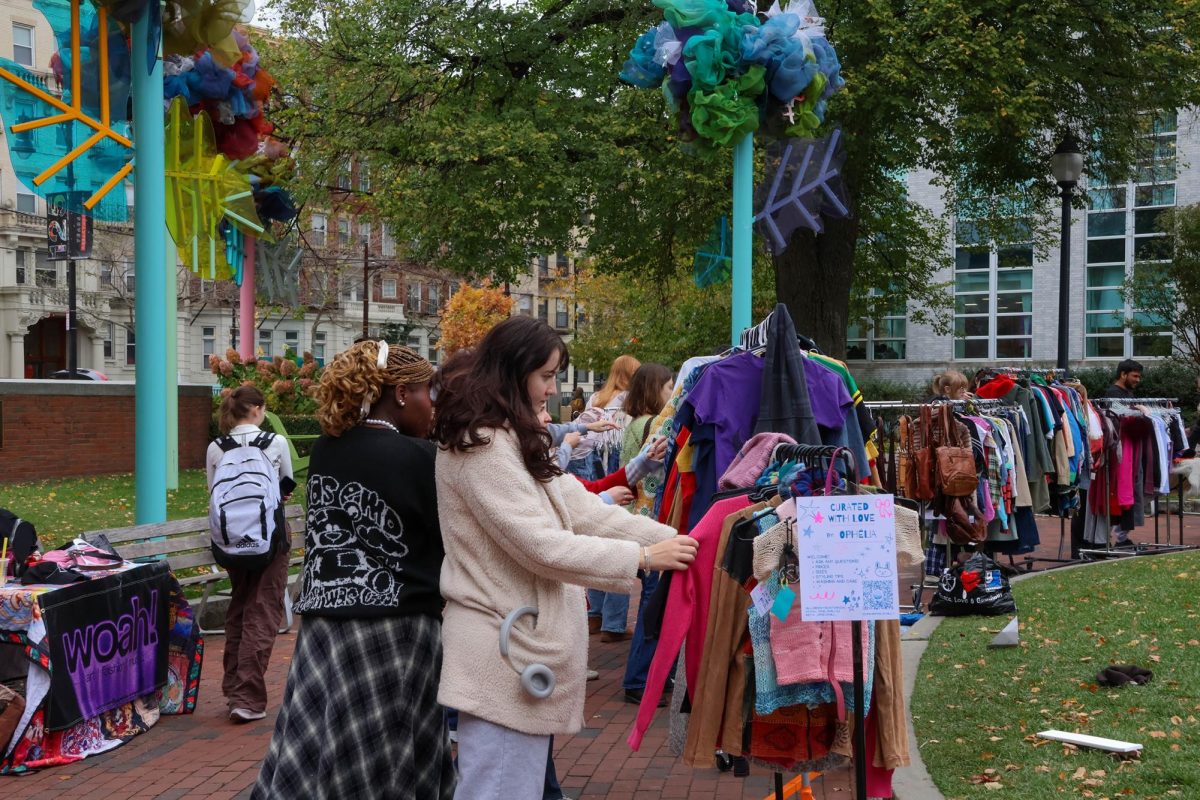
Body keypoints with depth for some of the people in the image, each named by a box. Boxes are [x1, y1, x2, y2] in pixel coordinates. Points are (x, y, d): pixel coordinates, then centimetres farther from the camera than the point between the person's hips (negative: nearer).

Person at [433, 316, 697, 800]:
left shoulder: (516, 443, 17)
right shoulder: (482, 446, -17)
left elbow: (583, 510, 12)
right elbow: (542, 546, -20)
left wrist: (672, 540, 3)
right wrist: (643, 557, -15)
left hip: (522, 642, 10)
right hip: (505, 650, -10)